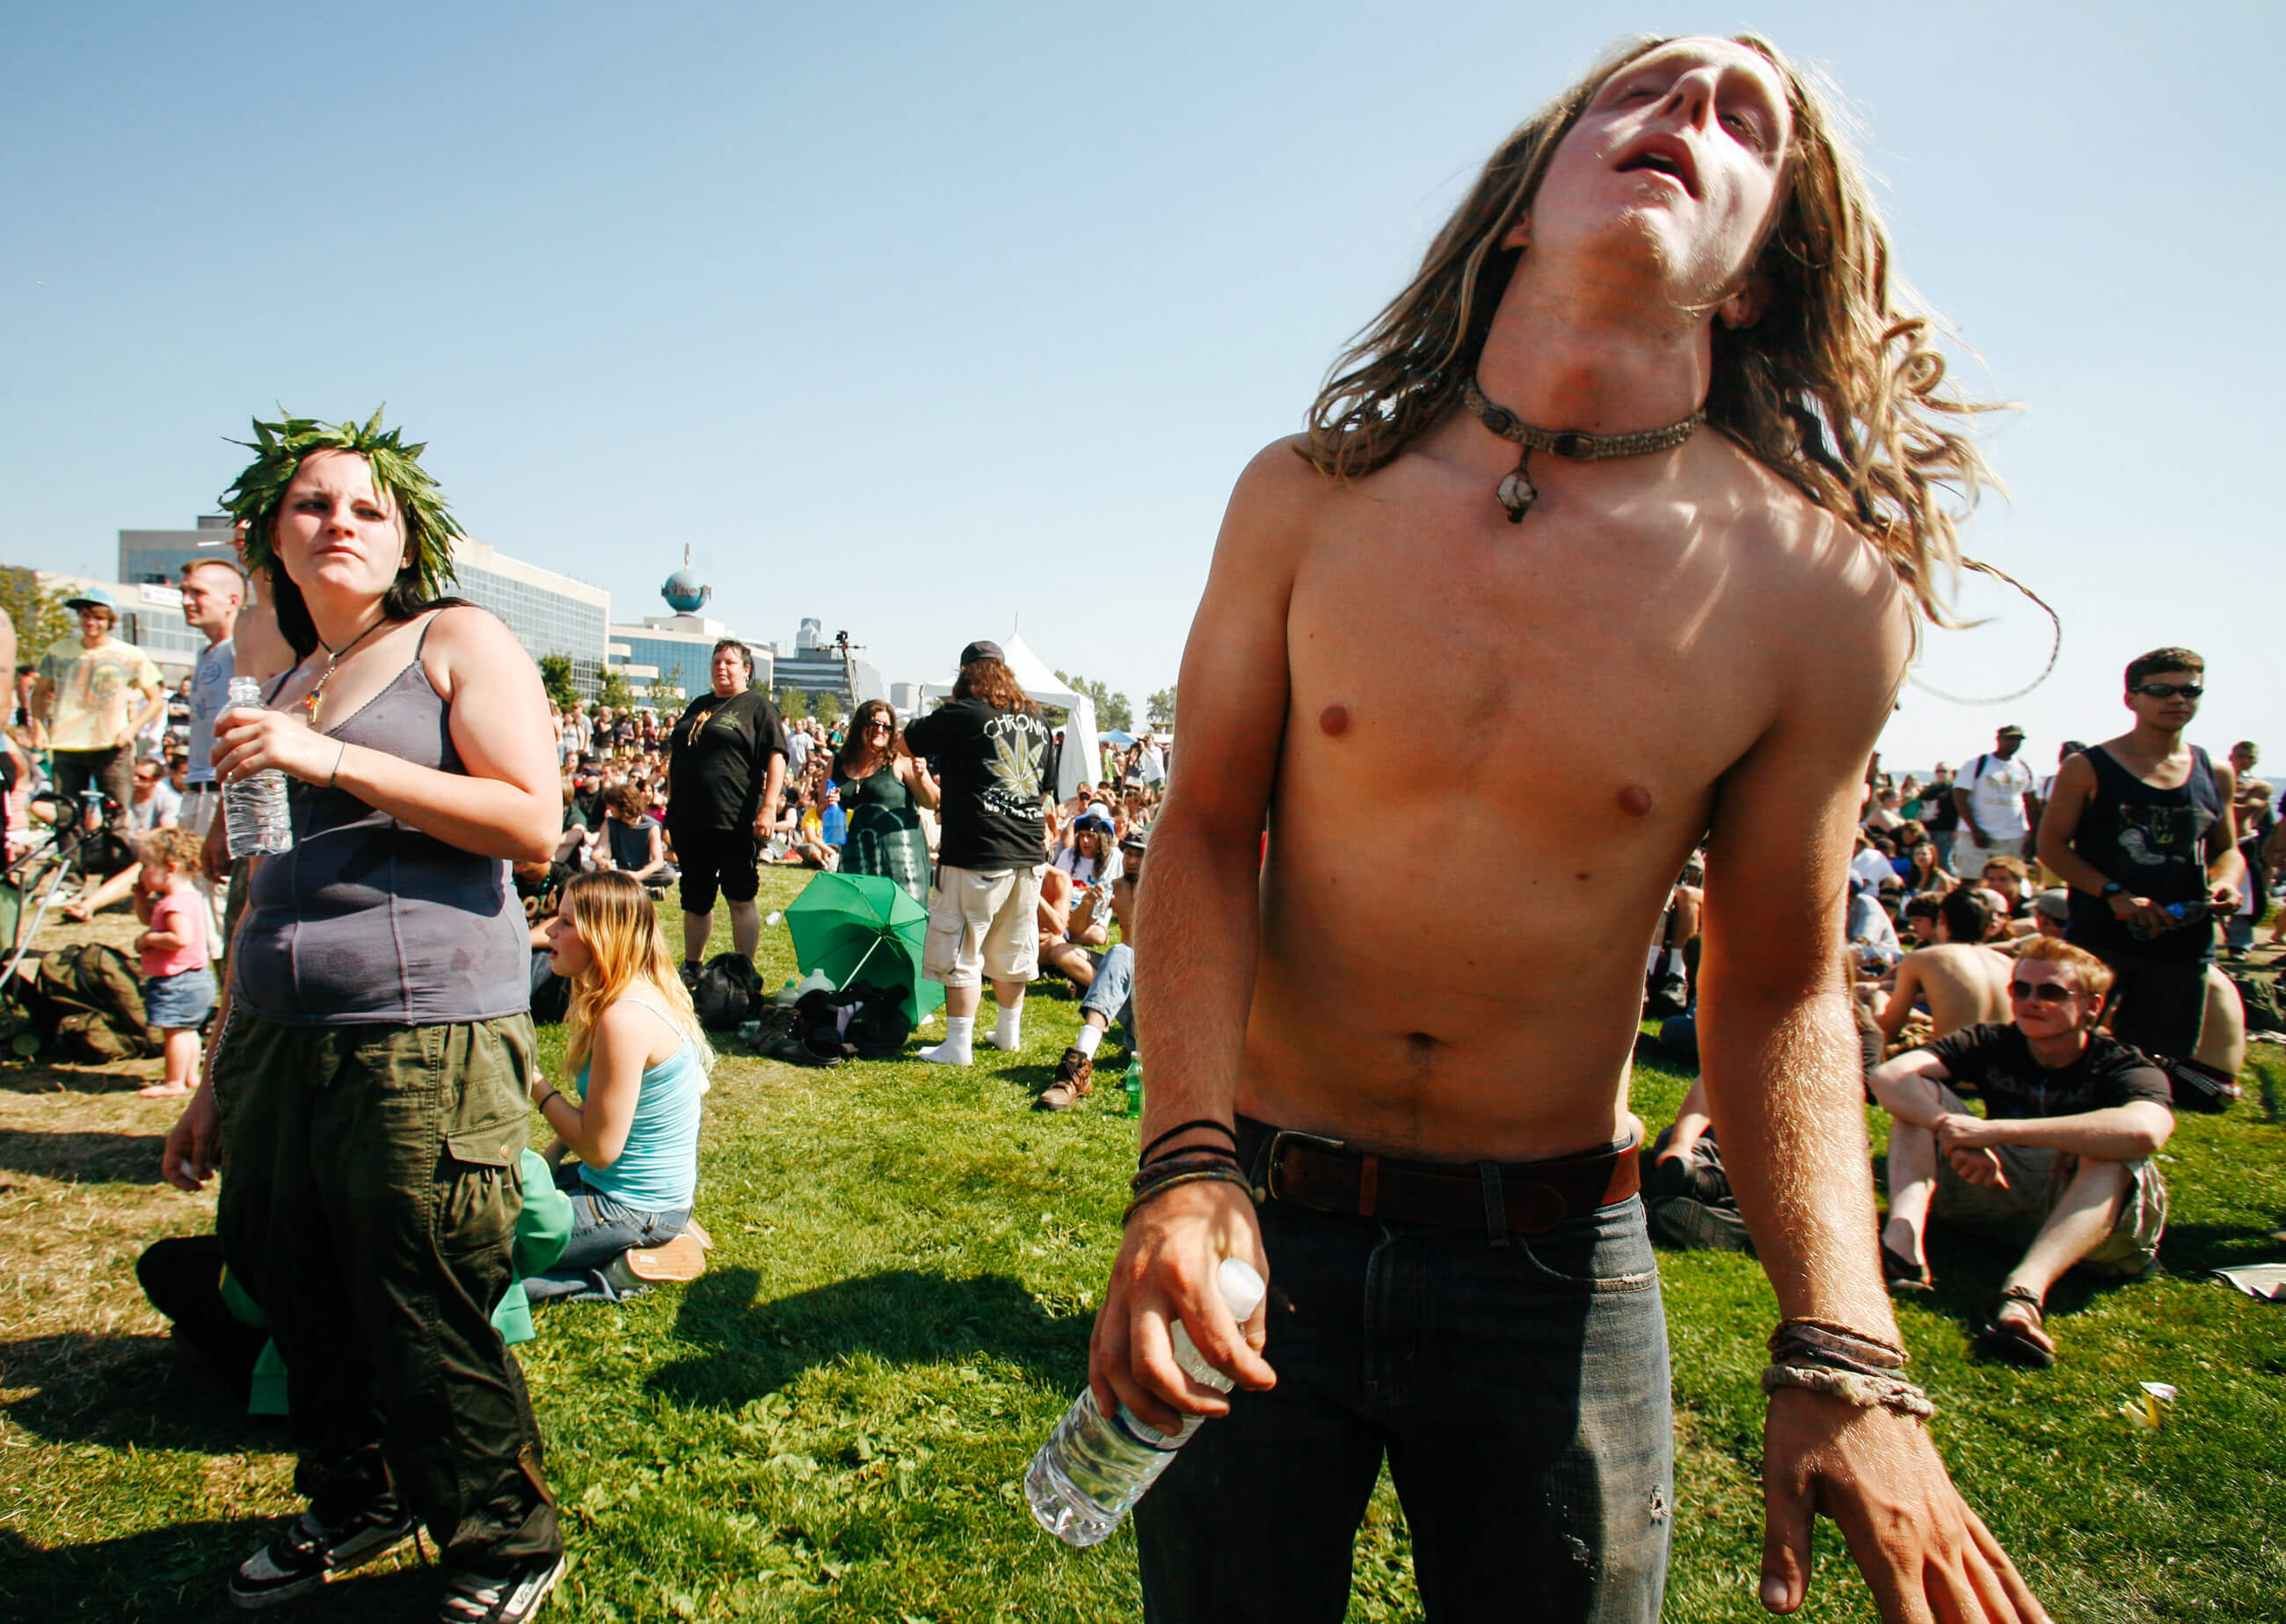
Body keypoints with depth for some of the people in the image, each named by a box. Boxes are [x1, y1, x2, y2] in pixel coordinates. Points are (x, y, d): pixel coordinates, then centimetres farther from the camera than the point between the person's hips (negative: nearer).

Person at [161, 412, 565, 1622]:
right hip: (278, 1040, 7)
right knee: (297, 1298, 15)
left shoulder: (457, 640, 0)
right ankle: (352, 1508, 39)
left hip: (425, 1038, -7)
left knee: (426, 1331, -1)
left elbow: (532, 822, -13)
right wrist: (216, 1080, 23)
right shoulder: (282, 691, 18)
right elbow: (266, 896, 23)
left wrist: (334, 760, -17)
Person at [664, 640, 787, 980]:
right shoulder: (698, 706, 19)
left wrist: (768, 808, -18)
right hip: (689, 821, 6)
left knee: (740, 899, -2)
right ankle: (691, 968, 28)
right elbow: (674, 755, 26)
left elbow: (776, 757, -9)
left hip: (734, 822, -6)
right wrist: (672, 803, 19)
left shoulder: (758, 707, 0)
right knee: (695, 898, 15)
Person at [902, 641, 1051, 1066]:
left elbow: (906, 742, 5)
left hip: (976, 855, -6)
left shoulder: (960, 715, -10)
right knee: (1011, 951, 18)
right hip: (1029, 854, 6)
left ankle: (958, 1045, 8)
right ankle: (1009, 1031, 31)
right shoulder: (1035, 719, 9)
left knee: (961, 953, 3)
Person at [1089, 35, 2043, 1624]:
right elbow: (1208, 833, -4)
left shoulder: (1824, 588, -10)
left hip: (1556, 1258, 0)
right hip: (1263, 1218, 1)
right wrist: (1190, 1166, -16)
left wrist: (1844, 1354, -13)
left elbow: (1779, 985, -2)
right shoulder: (1309, 497, -8)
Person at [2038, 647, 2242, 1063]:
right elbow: (2051, 844, -4)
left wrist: (2225, 882, -4)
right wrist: (2113, 893, -17)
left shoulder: (2216, 776, 11)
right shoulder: (2087, 769, -3)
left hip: (2185, 943, 4)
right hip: (2099, 940, -4)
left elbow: (2227, 849, 20)